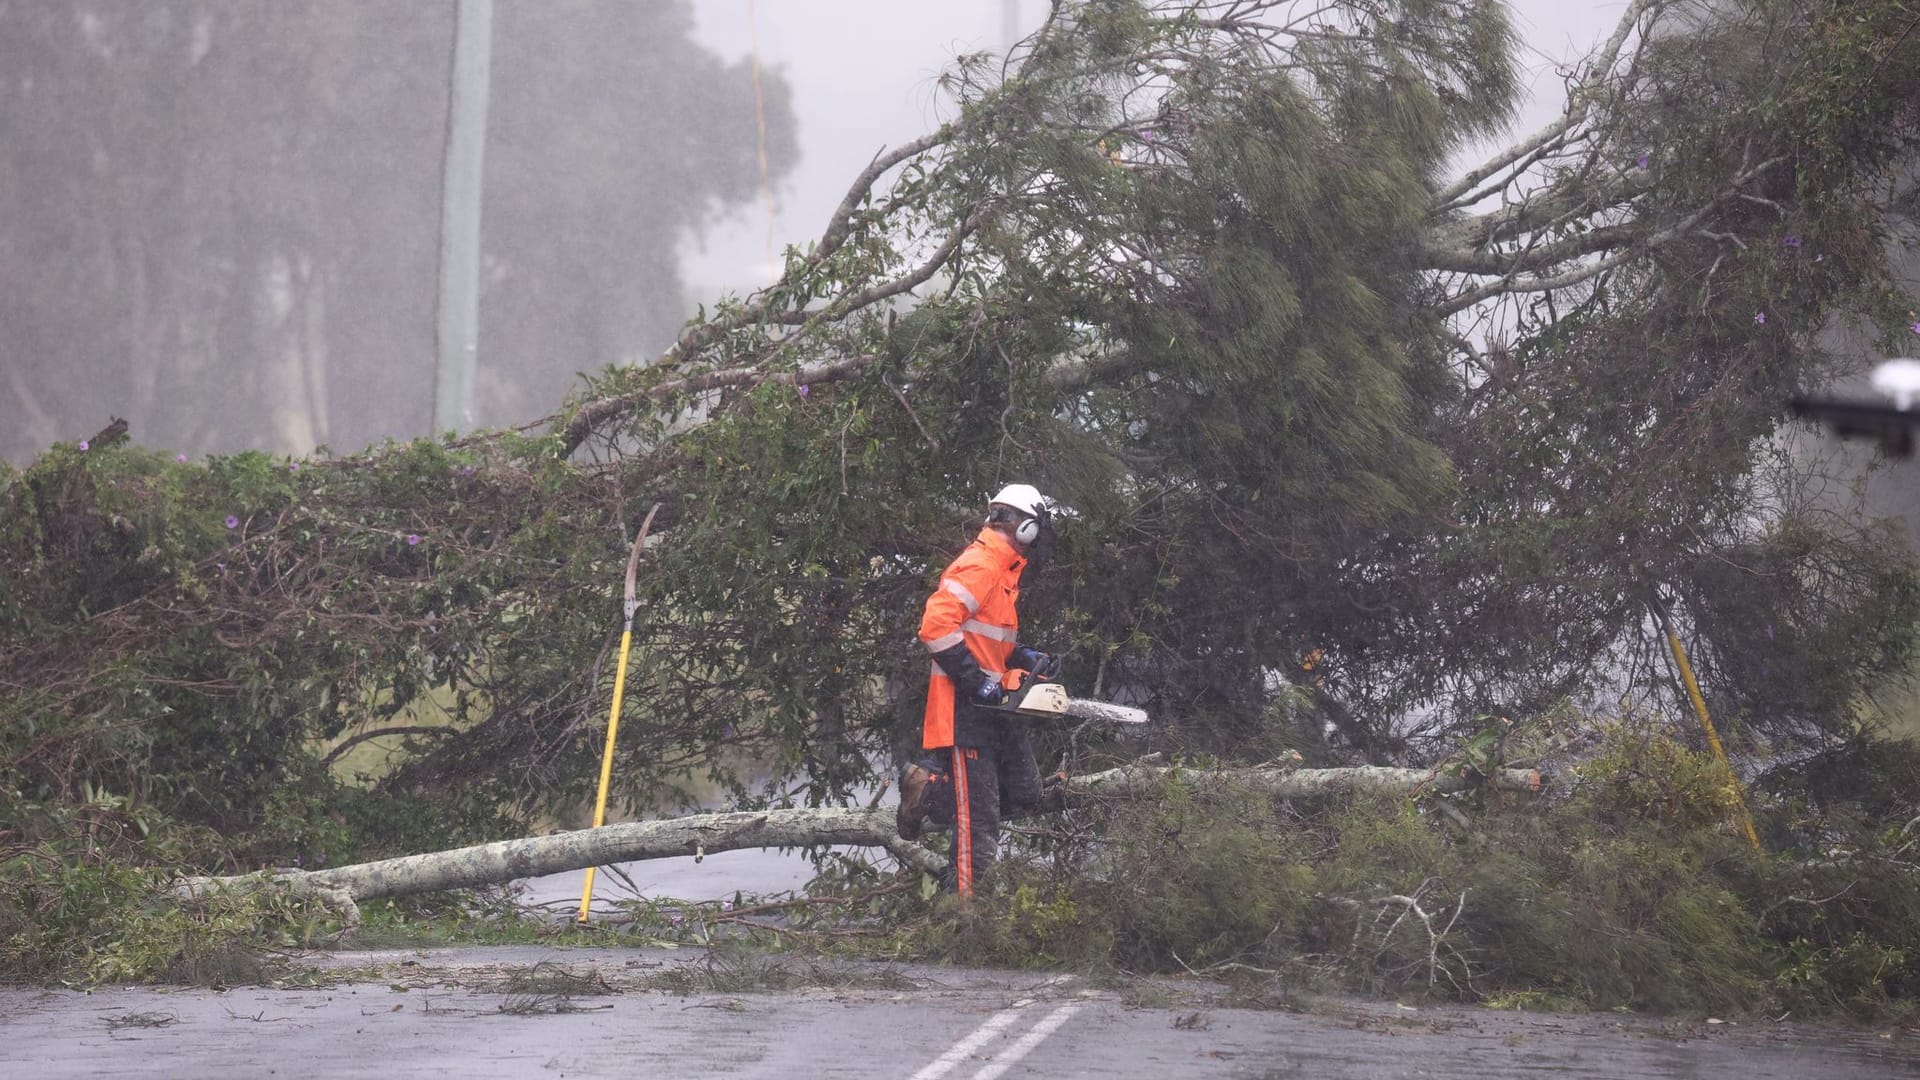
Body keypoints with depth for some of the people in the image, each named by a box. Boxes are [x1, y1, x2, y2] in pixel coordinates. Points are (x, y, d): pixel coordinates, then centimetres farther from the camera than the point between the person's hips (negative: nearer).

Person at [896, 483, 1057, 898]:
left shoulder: (1005, 569, 18)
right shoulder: (979, 565, -15)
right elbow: (937, 626, -25)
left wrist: (1026, 659, 9)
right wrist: (977, 682, -23)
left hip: (993, 706, 10)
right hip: (964, 707, -10)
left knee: (1023, 791, 11)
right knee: (978, 823, -9)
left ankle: (930, 787, 14)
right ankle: (963, 905, -4)